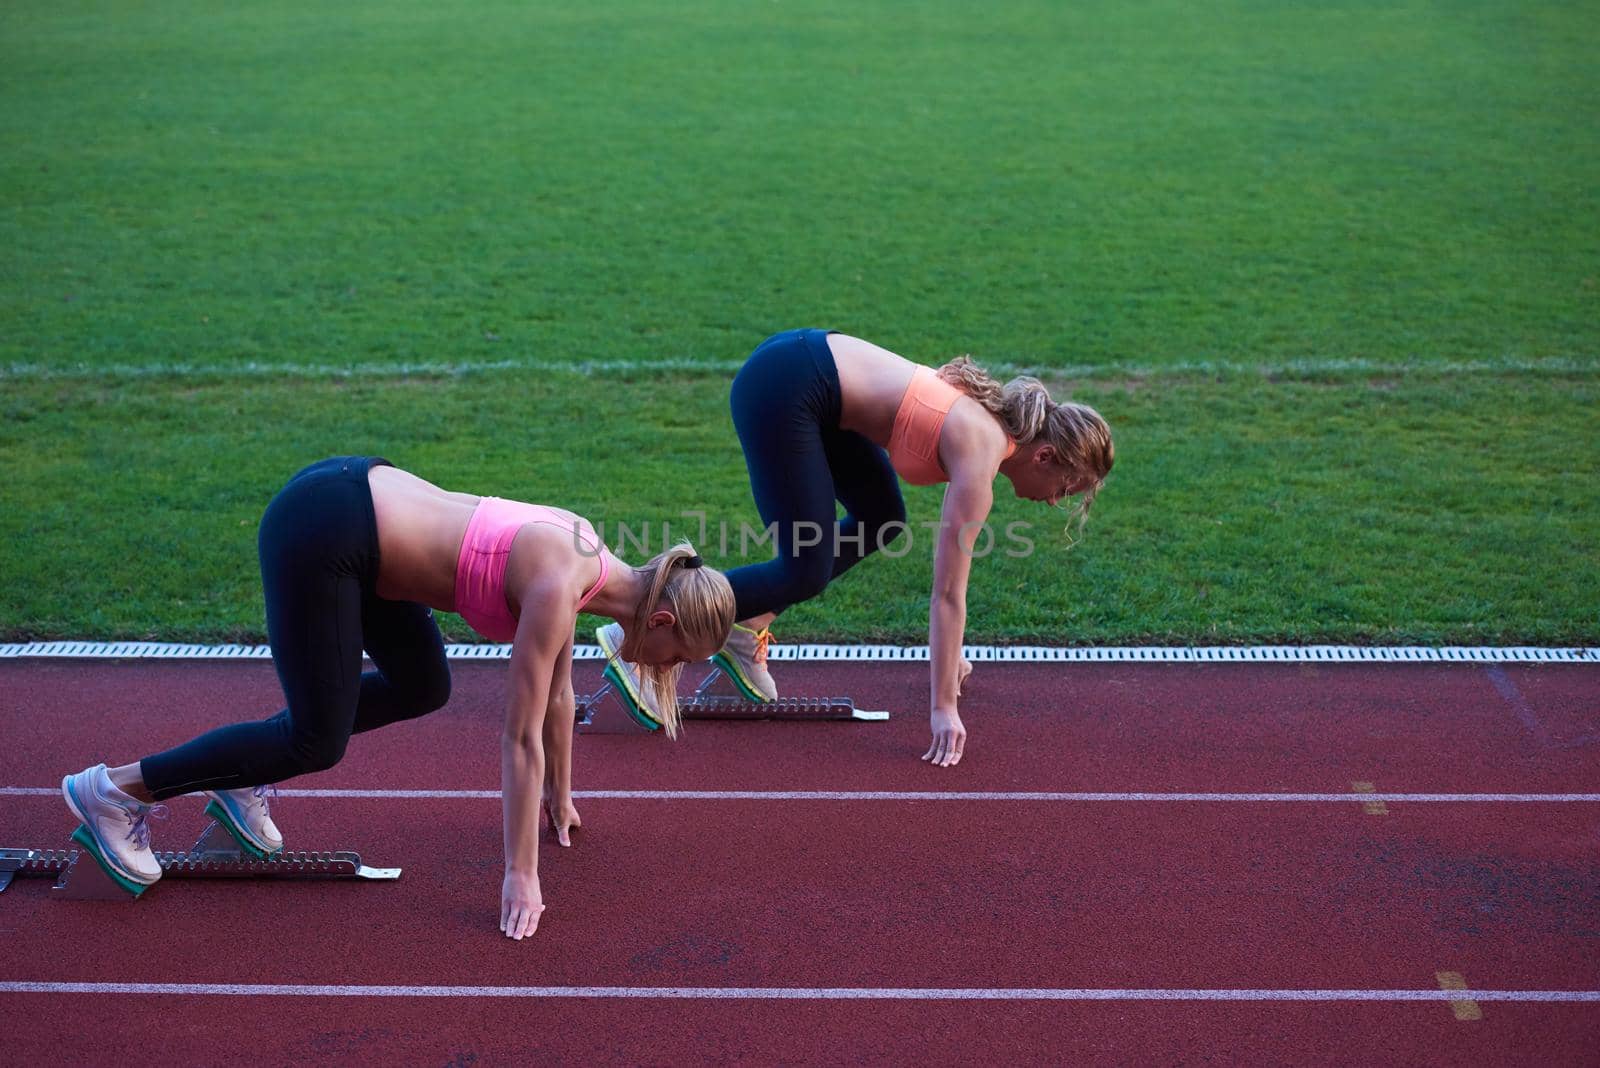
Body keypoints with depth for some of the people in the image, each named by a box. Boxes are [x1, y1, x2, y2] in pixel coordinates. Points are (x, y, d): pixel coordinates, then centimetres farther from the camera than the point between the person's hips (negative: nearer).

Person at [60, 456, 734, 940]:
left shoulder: (580, 557, 6)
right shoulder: (558, 589, -18)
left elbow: (557, 692, 20)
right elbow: (521, 738, -16)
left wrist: (559, 797, 30)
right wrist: (520, 876, -10)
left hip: (356, 494, 9)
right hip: (317, 531, -9)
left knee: (423, 689, 17)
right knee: (319, 740, -1)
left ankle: (243, 776, 23)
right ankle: (114, 789, 8)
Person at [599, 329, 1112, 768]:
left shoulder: (992, 421, 11)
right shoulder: (981, 456, -14)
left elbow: (952, 564, 22)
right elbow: (948, 591, -14)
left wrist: (947, 650, 27)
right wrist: (943, 708, -11)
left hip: (809, 357, 10)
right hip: (781, 388, -10)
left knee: (882, 519, 18)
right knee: (806, 571, -6)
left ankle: (747, 628, 16)